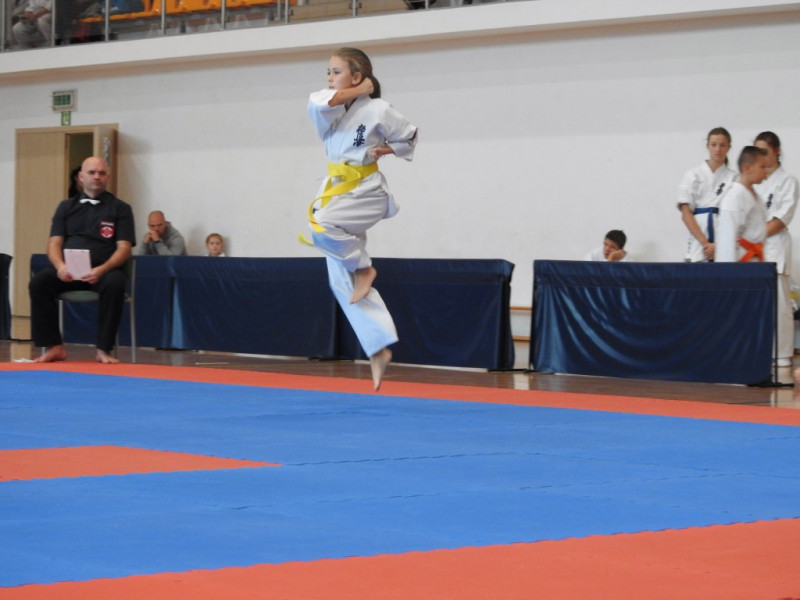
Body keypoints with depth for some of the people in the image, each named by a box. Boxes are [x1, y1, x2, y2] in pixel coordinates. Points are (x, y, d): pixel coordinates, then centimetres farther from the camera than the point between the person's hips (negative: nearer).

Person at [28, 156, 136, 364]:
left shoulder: (120, 209, 8)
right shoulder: (66, 207, 16)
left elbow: (124, 248, -2)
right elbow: (54, 243, 8)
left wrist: (101, 270, -22)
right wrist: (60, 266, -17)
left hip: (103, 270, -2)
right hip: (68, 270, 2)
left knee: (114, 284, -37)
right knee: (38, 283, -27)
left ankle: (103, 349, -30)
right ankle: (54, 347, -22)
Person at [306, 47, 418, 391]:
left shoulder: (377, 110, -9)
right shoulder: (331, 107, 2)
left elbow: (408, 138, 7)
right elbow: (318, 105, -24)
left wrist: (385, 150, -9)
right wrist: (356, 93, -15)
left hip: (365, 192, -6)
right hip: (337, 190, 6)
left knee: (321, 227, -35)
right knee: (343, 283, 3)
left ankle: (363, 267, -8)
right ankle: (379, 349, 7)